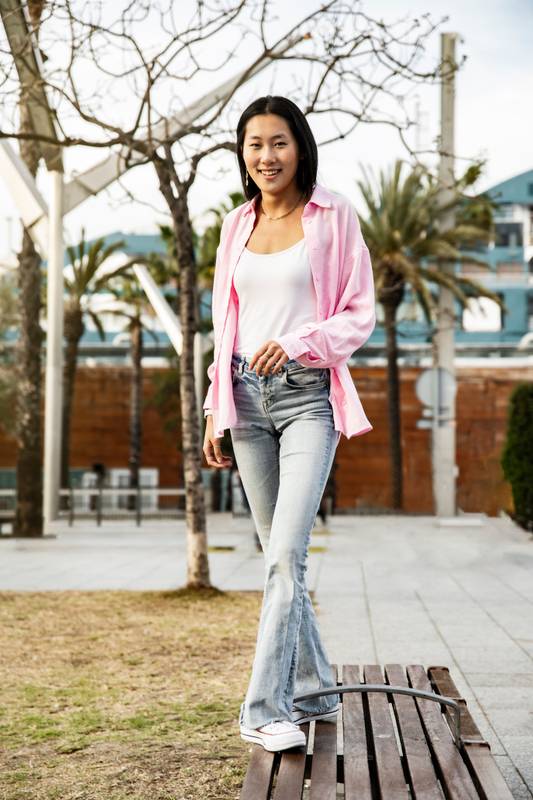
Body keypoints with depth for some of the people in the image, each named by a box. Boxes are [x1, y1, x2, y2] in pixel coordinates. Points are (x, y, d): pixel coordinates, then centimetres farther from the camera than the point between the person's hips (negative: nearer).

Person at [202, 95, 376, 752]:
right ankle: (314, 690, 21)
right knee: (280, 555, 9)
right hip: (247, 395, 5)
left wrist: (298, 343, -17)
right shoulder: (236, 225, 13)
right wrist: (215, 410, 13)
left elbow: (361, 315, -1)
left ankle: (265, 708, -12)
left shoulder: (333, 216, 1)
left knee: (286, 554, -15)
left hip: (308, 394, -4)